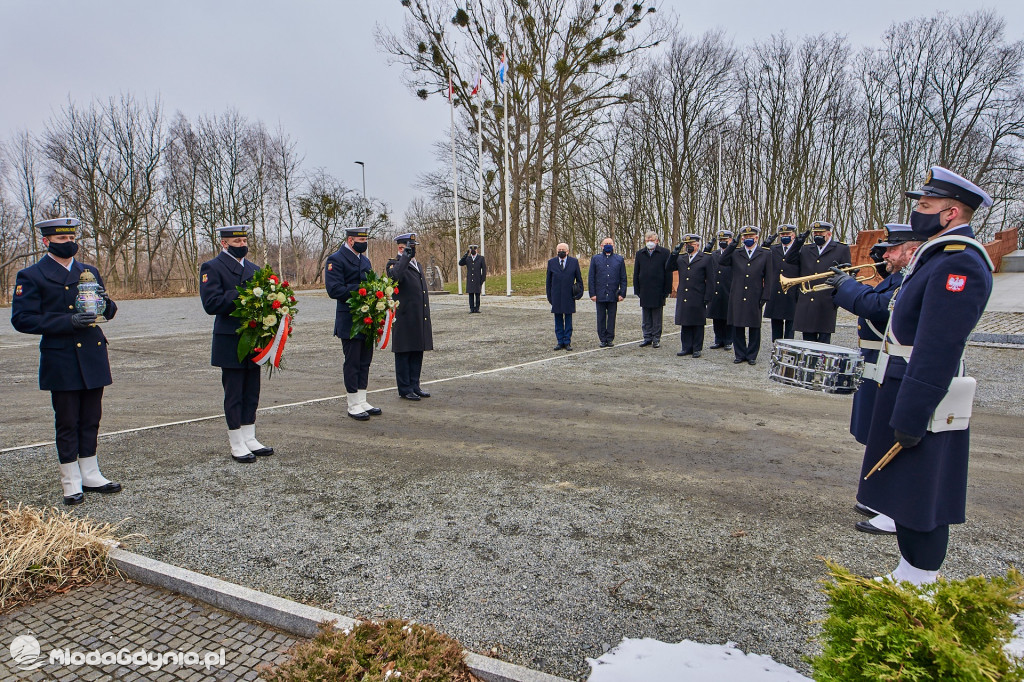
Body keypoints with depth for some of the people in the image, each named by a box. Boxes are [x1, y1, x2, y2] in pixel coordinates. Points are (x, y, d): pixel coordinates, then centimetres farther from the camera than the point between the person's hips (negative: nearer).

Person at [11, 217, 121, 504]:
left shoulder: (89, 272, 15)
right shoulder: (31, 276, -2)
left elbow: (108, 312, 18)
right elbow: (22, 319, -9)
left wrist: (106, 303, -6)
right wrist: (67, 322, -20)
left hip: (93, 357, 5)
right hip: (61, 361, -5)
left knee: (91, 421, 12)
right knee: (67, 424, 4)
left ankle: (90, 476, 24)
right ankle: (71, 483, 16)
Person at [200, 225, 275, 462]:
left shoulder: (254, 269, 16)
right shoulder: (212, 267, -6)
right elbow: (211, 304, -16)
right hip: (231, 342, -7)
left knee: (251, 393, 13)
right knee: (234, 395, 2)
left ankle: (250, 440, 24)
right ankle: (237, 445, 13)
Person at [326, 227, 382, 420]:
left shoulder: (364, 260, 17)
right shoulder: (335, 260, -9)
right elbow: (334, 290, -18)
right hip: (350, 321, -8)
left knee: (365, 361, 12)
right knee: (352, 362, 0)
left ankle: (362, 402, 22)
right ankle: (353, 406, 10)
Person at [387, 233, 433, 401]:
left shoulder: (417, 266, 19)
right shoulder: (395, 264, -6)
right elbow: (395, 276, -32)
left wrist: (426, 316, 21)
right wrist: (406, 256, -27)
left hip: (420, 319, 8)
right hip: (404, 319, -8)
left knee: (417, 353, 12)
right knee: (403, 354, 1)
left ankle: (414, 386, 21)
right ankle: (405, 389, 9)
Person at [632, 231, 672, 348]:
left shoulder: (664, 253, 0)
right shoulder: (639, 254, 9)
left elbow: (668, 273, -1)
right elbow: (636, 274, 11)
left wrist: (667, 290, -6)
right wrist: (637, 290, 3)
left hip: (658, 292, -3)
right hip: (644, 292, 3)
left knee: (657, 318, 5)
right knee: (646, 318, 8)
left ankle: (656, 339, 12)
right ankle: (647, 337, 16)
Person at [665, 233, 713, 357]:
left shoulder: (706, 259, 0)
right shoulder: (680, 258, 12)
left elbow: (710, 281, -1)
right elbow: (668, 269, 3)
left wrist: (707, 297, -7)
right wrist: (674, 253, -5)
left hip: (698, 299, -4)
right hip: (683, 298, 4)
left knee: (698, 325, 5)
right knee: (685, 324, 8)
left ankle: (697, 348, 14)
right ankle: (687, 347, 17)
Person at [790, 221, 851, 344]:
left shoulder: (842, 249, 5)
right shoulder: (806, 249, 16)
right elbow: (789, 260, 4)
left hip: (826, 305, -3)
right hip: (806, 305, 3)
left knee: (824, 342, 0)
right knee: (808, 340, 7)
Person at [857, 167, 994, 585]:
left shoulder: (959, 264, -19)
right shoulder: (939, 254, 13)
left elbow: (939, 351, -24)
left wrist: (910, 419, -23)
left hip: (922, 400, -10)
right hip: (902, 388, 10)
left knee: (920, 498, 3)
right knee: (904, 492, 19)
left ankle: (921, 588, 18)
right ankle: (907, 575, 33)